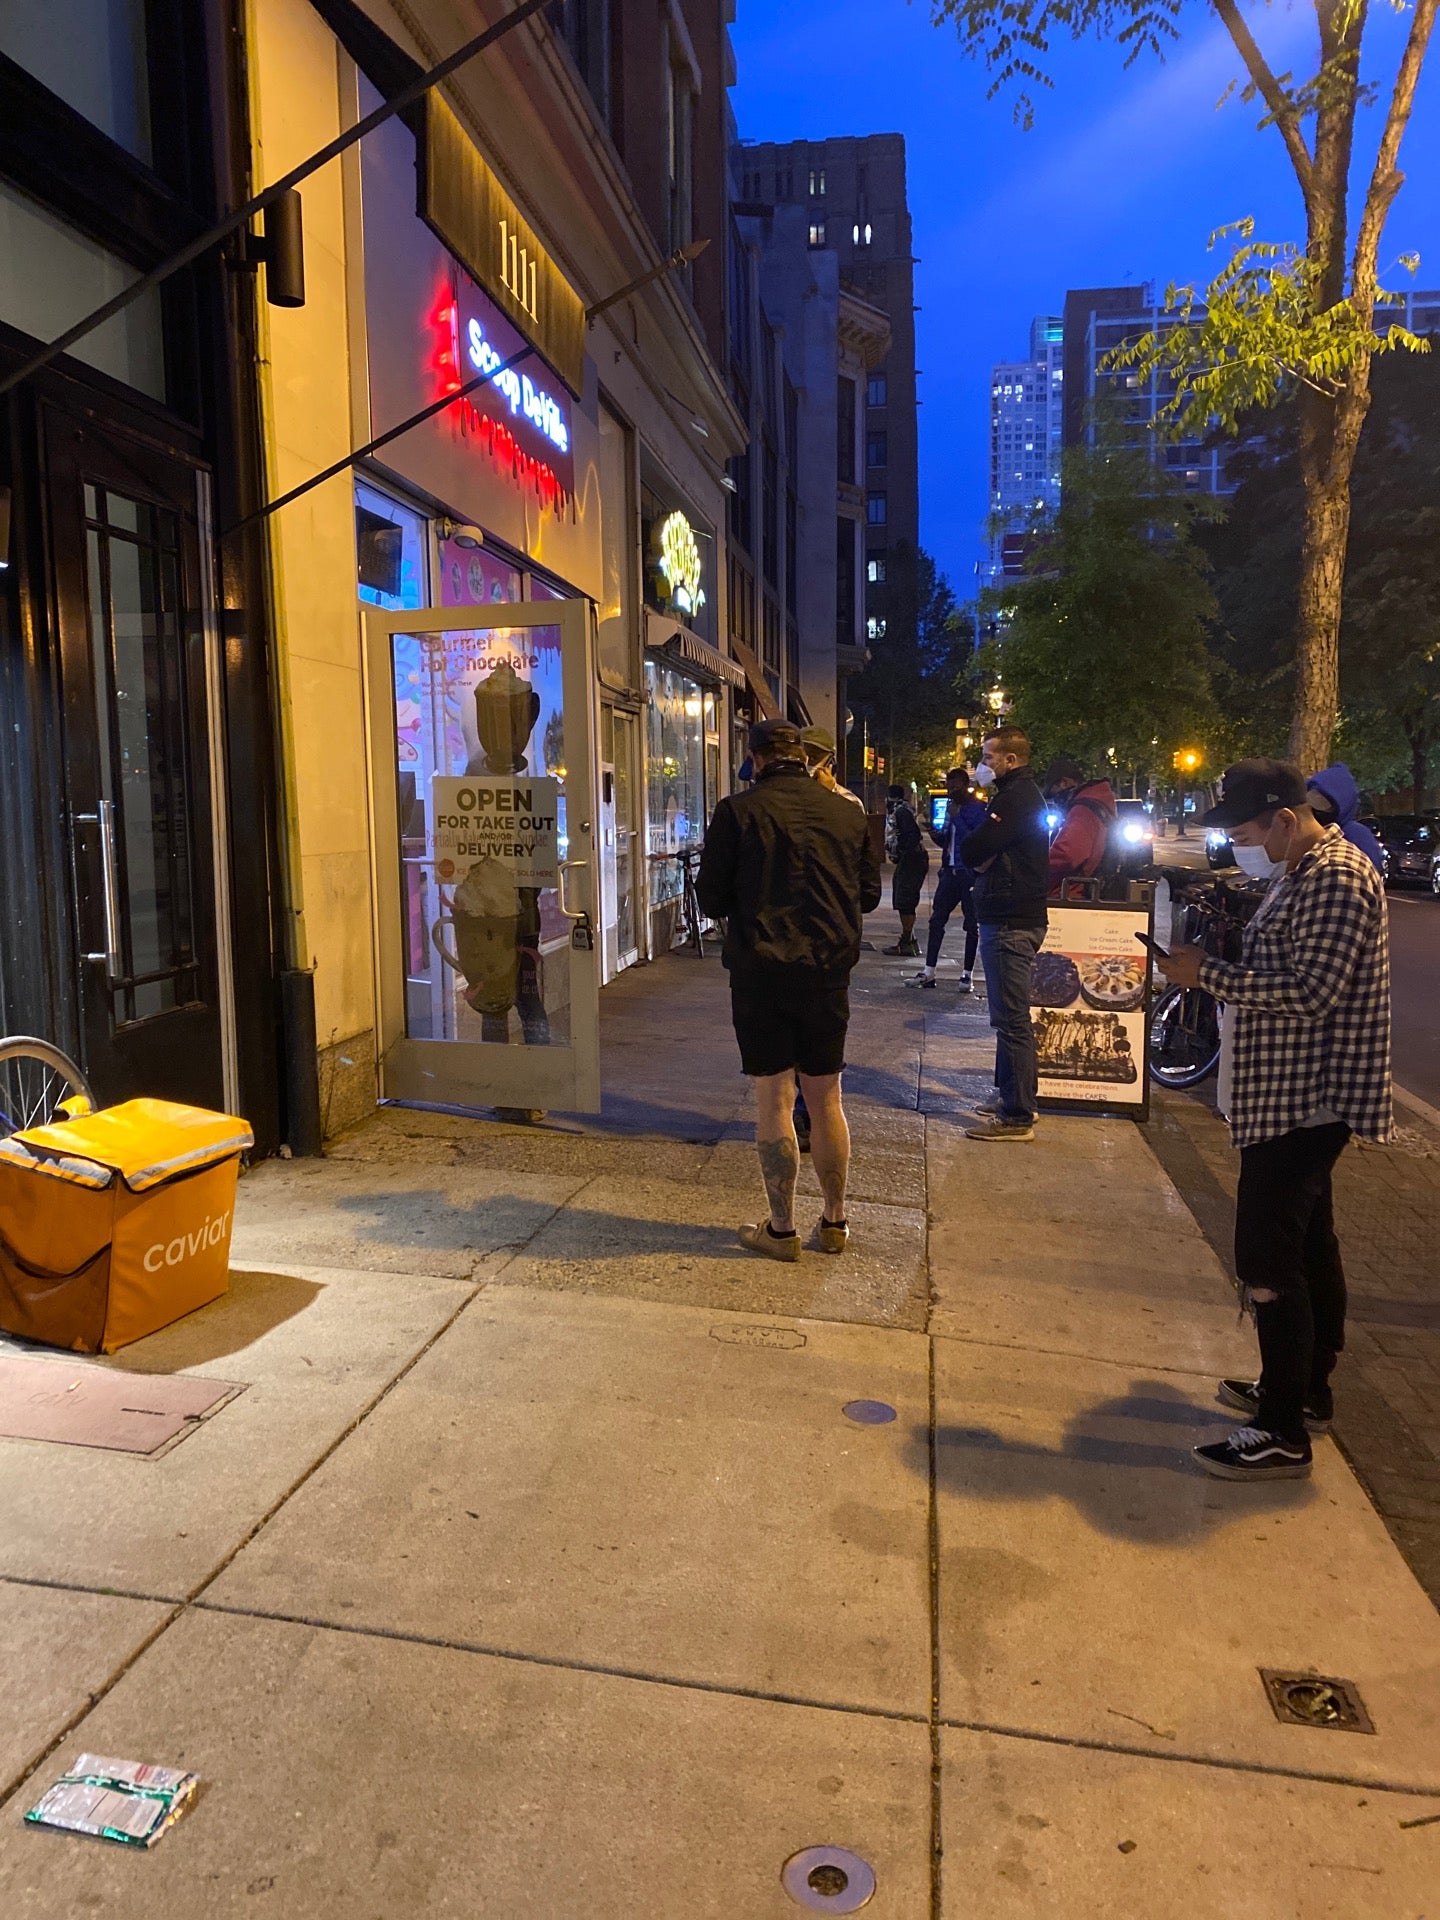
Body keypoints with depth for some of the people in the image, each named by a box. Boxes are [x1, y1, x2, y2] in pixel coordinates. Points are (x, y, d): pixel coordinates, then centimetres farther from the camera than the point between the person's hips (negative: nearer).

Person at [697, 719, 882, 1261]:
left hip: (760, 972, -3)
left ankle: (781, 1229, 13)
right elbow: (869, 895, 10)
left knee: (773, 1102, 5)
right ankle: (834, 1222, 25)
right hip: (829, 972, 3)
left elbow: (711, 899, -4)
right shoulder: (848, 814, 3)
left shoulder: (736, 812, -7)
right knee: (825, 1100, 14)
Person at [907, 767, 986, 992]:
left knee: (971, 924, 2)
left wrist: (956, 818, -17)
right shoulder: (951, 806, 15)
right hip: (950, 871, 7)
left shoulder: (979, 809, -8)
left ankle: (967, 974, 10)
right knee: (937, 919, 3)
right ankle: (928, 972, 6)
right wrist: (937, 835, 1)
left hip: (971, 874, -7)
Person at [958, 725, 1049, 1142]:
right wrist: (982, 857, -3)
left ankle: (1017, 1116, -4)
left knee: (1011, 1018, -8)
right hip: (1014, 917, 11)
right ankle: (1012, 1095, 29)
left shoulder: (1017, 798, -15)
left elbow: (971, 850, -22)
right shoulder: (1022, 794, 19)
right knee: (1010, 1016, 18)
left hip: (1011, 923, -11)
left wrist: (973, 851, -1)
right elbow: (979, 851, 17)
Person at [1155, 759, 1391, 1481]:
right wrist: (1213, 963, 5)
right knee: (1308, 1242, 19)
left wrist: (1209, 973, -20)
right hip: (1296, 1097, 11)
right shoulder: (1302, 872, 14)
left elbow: (1311, 992, -26)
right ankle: (1306, 1389, 34)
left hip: (1301, 1101, -11)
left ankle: (1283, 1434, 3)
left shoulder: (1336, 879, -19)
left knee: (1268, 1259, -7)